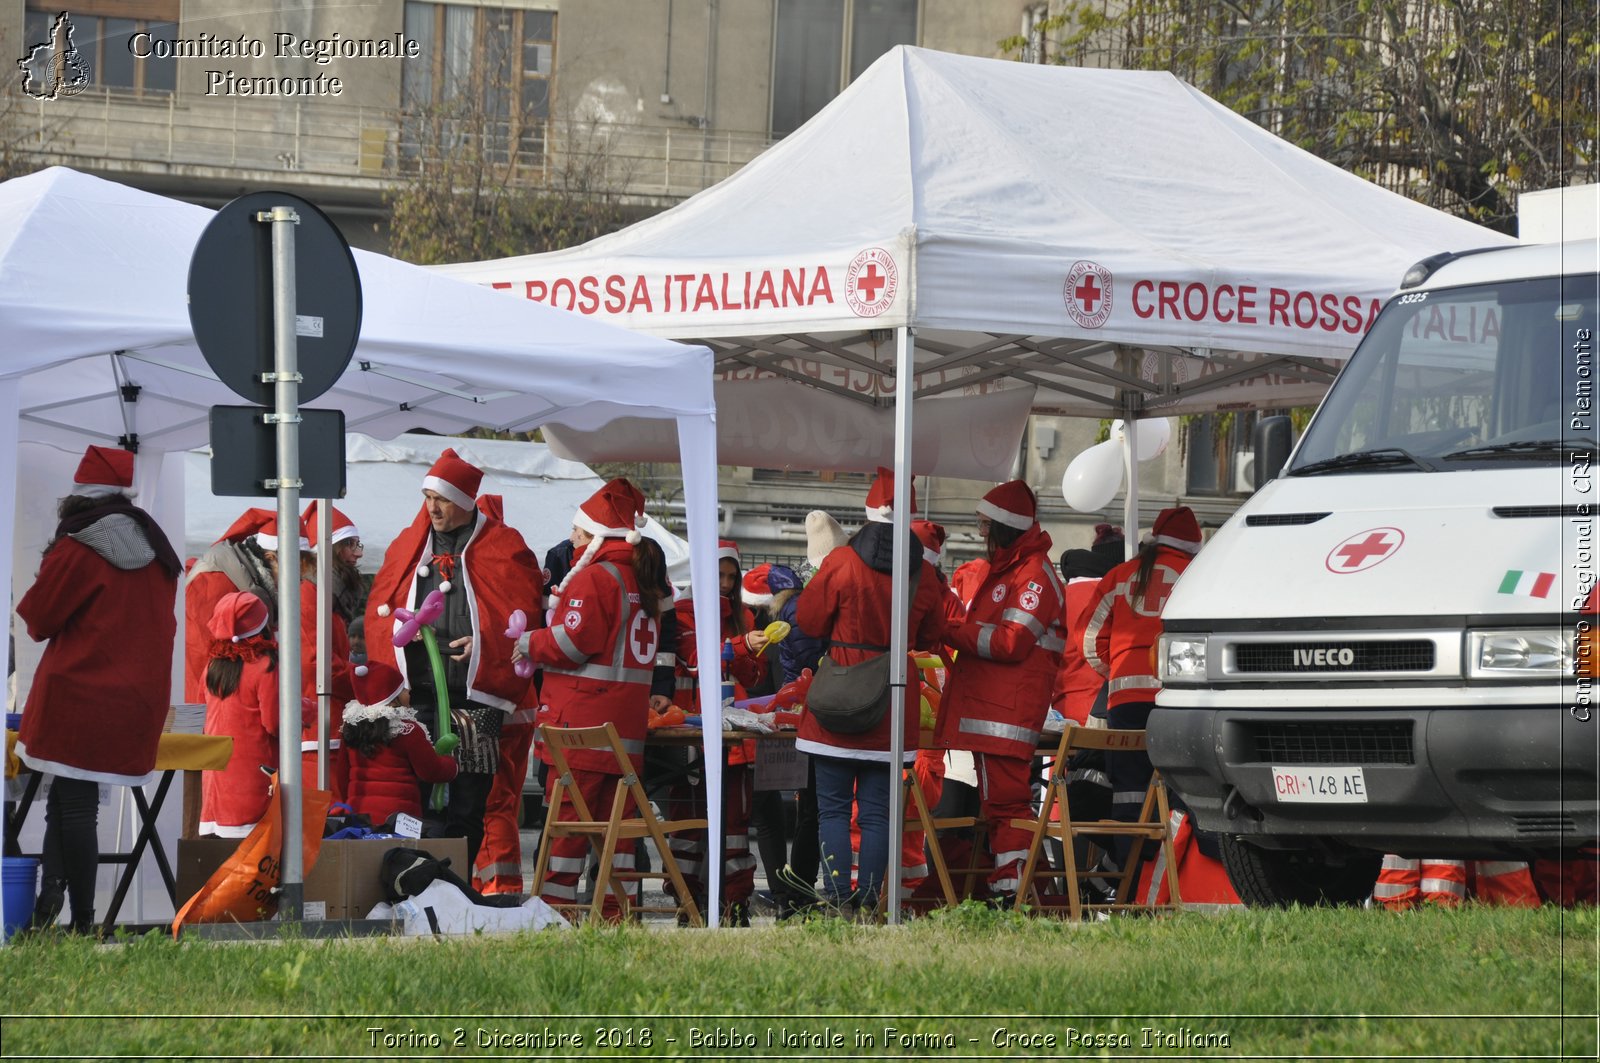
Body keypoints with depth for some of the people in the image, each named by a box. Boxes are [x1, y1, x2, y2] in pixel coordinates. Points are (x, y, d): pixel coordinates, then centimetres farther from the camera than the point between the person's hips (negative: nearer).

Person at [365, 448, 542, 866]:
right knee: (420, 797, -3)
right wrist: (398, 626, -4)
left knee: (467, 804, -2)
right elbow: (377, 607, 18)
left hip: (475, 697, -3)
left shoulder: (502, 545, 3)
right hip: (418, 693, 3)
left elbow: (523, 612, 1)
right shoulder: (409, 545, 15)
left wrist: (485, 642, -12)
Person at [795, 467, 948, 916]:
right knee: (878, 808, 7)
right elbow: (932, 635, 12)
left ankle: (838, 900, -5)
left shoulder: (841, 563, -10)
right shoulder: (923, 574, -1)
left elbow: (809, 620, 0)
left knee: (833, 806, 2)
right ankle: (868, 900, 4)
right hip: (894, 707, 3)